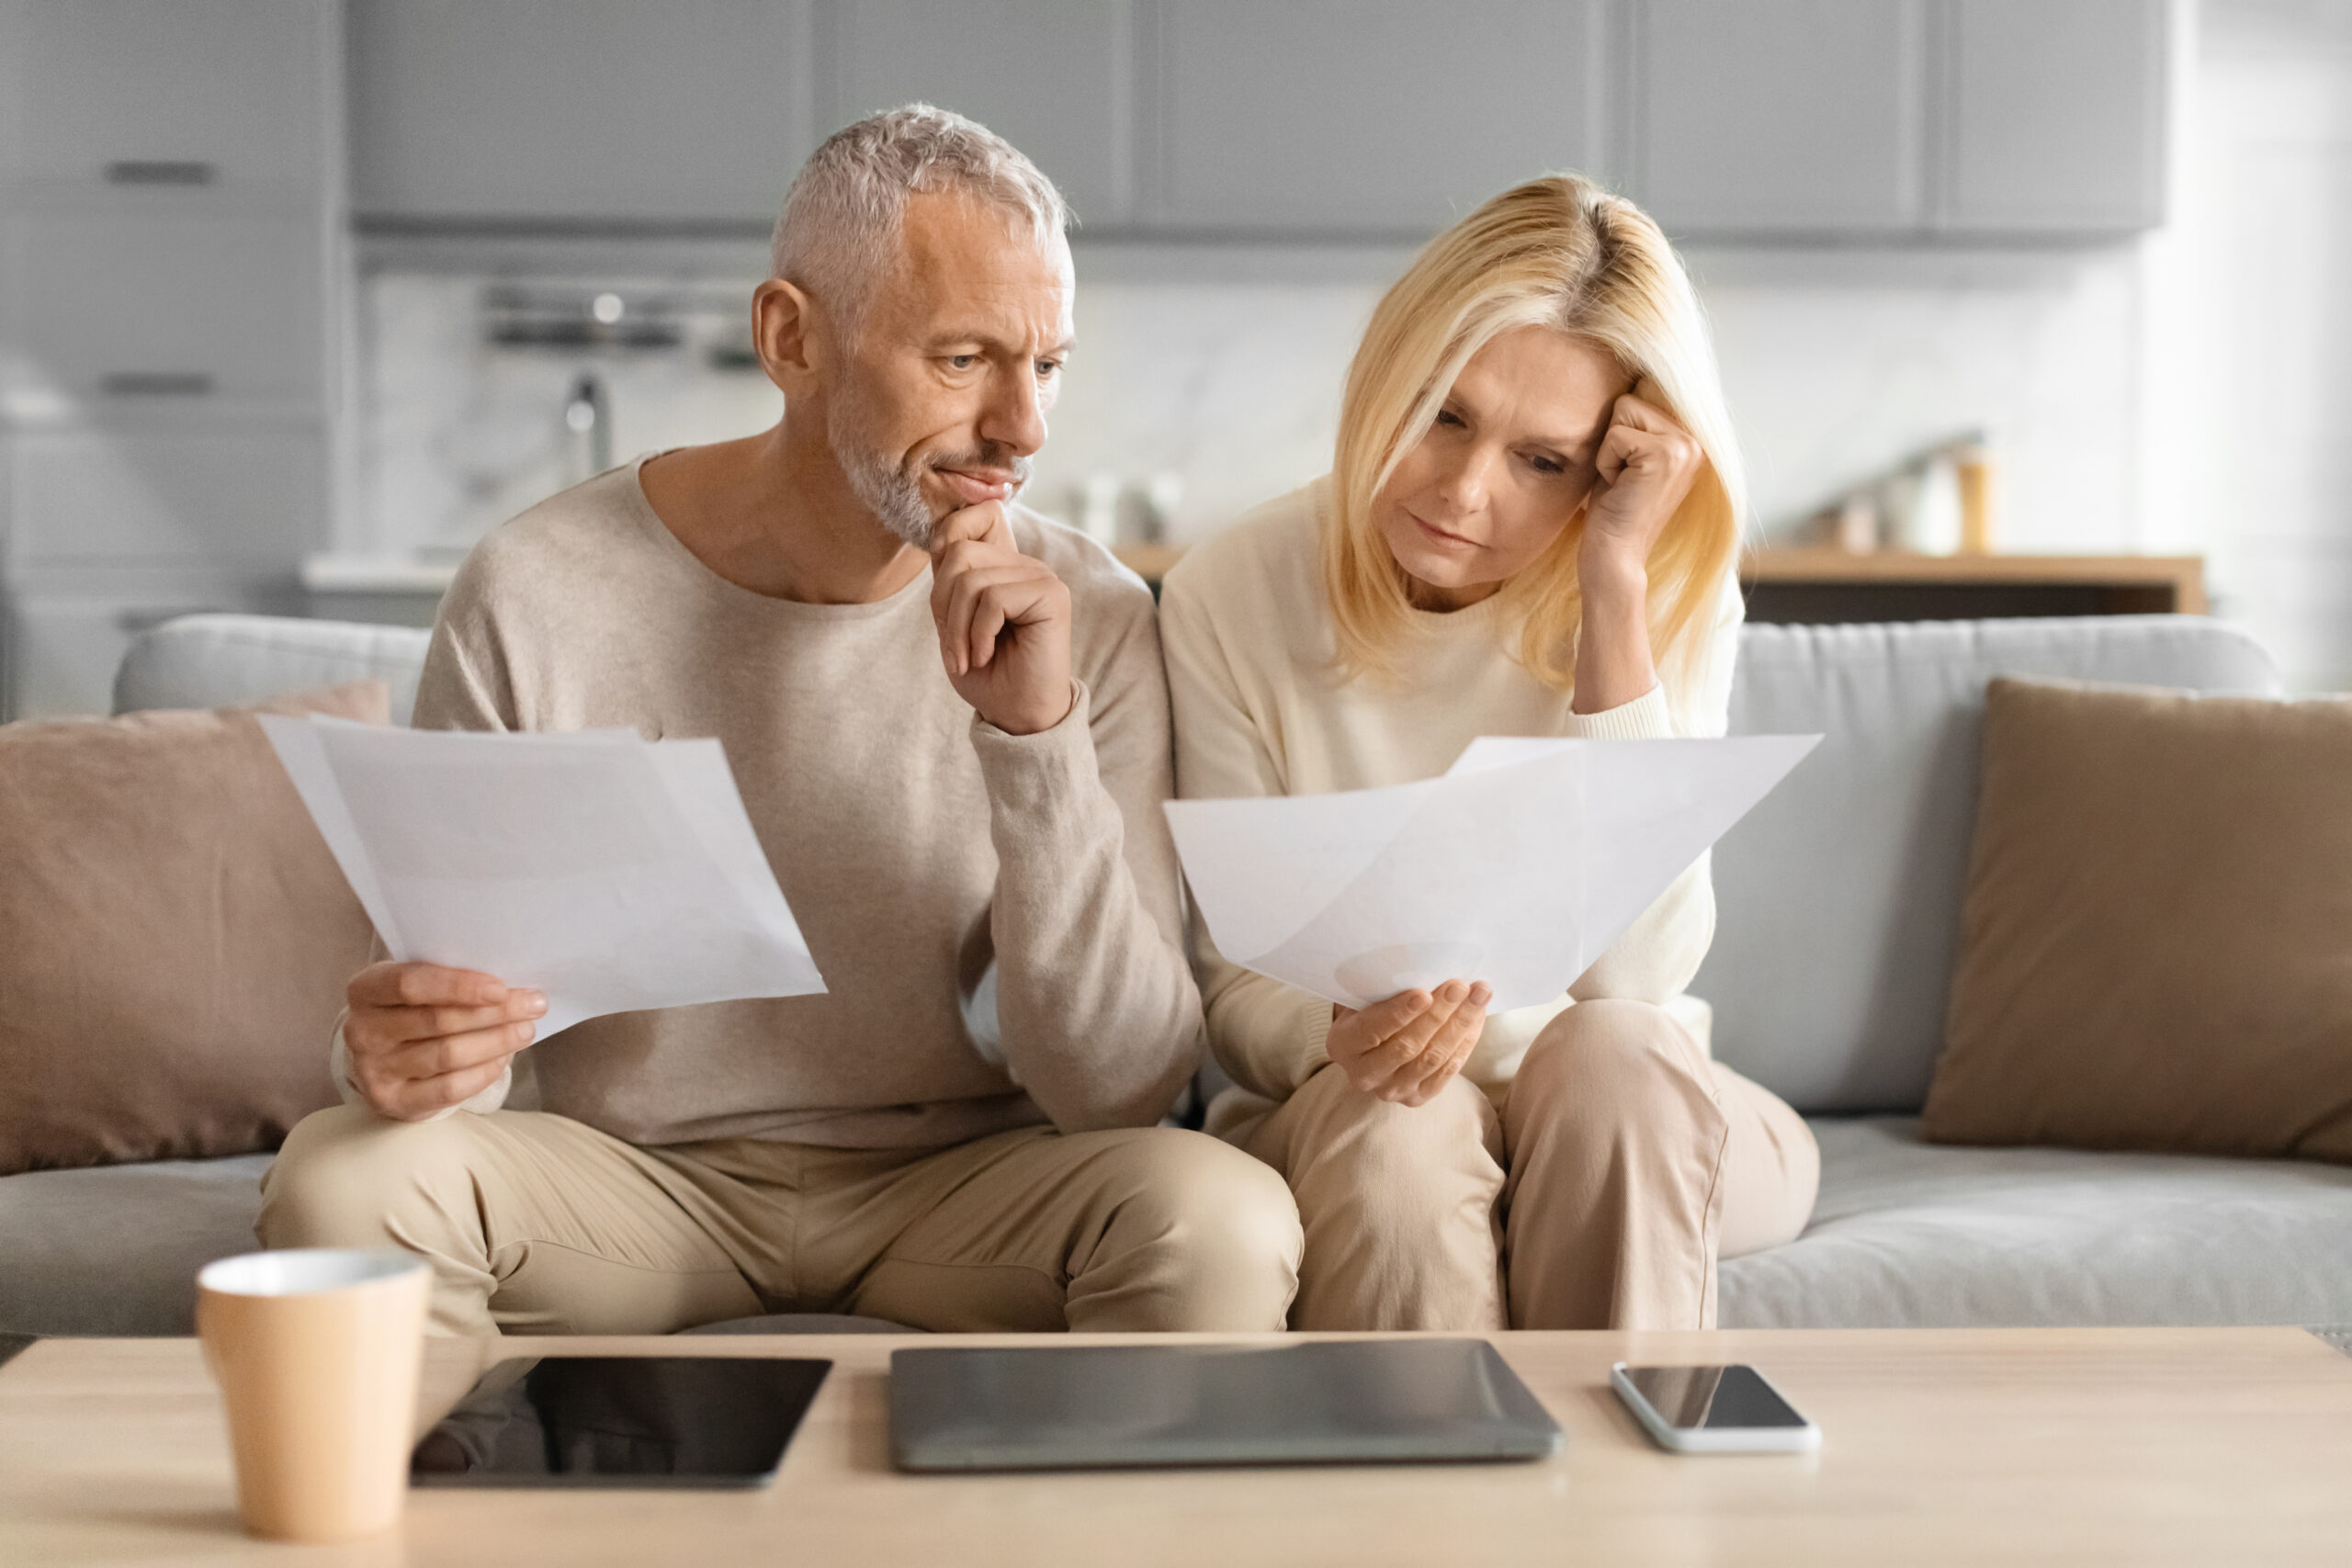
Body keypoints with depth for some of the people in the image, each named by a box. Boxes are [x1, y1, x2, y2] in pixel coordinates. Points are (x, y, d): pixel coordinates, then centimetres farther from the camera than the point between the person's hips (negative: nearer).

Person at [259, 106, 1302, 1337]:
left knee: (1223, 1218, -29)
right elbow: (455, 1011, -3)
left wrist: (1038, 732, -25)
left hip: (955, 1188, 0)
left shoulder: (1088, 621, -9)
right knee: (338, 1181, -28)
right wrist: (399, 1051, -29)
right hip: (623, 1177, 0)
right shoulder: (535, 600, -11)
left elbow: (1119, 1088, -13)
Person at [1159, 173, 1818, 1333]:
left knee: (1611, 1053, -32)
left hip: (1616, 1127, 1)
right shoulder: (1232, 598, -9)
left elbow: (1636, 974, -22)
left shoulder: (1669, 604, -9)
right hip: (1341, 1127, -1)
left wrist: (1615, 589, -25)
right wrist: (1341, 1041, -31)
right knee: (1394, 1120, -34)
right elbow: (1236, 987, -6)